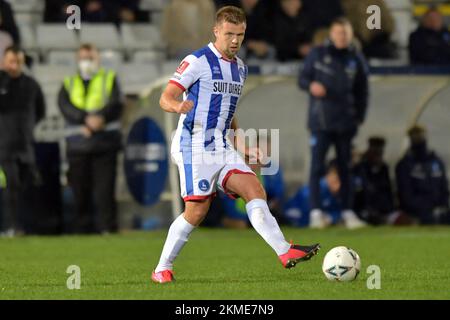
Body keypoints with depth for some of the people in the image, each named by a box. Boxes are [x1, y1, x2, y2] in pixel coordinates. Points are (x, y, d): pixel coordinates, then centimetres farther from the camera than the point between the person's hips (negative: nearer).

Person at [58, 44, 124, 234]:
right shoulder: (69, 84, 17)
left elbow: (116, 105, -2)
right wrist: (87, 118, -18)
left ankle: (107, 229, -10)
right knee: (81, 193, 2)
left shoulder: (110, 79, 14)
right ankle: (82, 230, 7)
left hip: (105, 144, -2)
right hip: (77, 145, 2)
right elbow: (65, 106, -3)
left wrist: (100, 119, -20)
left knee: (104, 191, -10)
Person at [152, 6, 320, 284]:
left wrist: (242, 146, 20)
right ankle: (162, 269, 4)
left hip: (222, 147, 7)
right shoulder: (198, 61, -8)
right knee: (197, 211, -10)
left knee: (255, 190, -12)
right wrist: (178, 106, -36)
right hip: (194, 146, -7)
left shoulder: (240, 68, 16)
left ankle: (285, 252, -22)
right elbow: (166, 98, -12)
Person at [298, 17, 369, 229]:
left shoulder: (356, 60, 8)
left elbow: (362, 92, 13)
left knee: (345, 168, 8)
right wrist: (310, 85, -17)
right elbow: (302, 78, 6)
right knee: (317, 166, -8)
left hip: (345, 122, 2)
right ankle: (316, 212, -9)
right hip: (320, 121, -2)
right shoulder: (317, 55, 3)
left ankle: (347, 212, 13)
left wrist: (359, 117, 6)